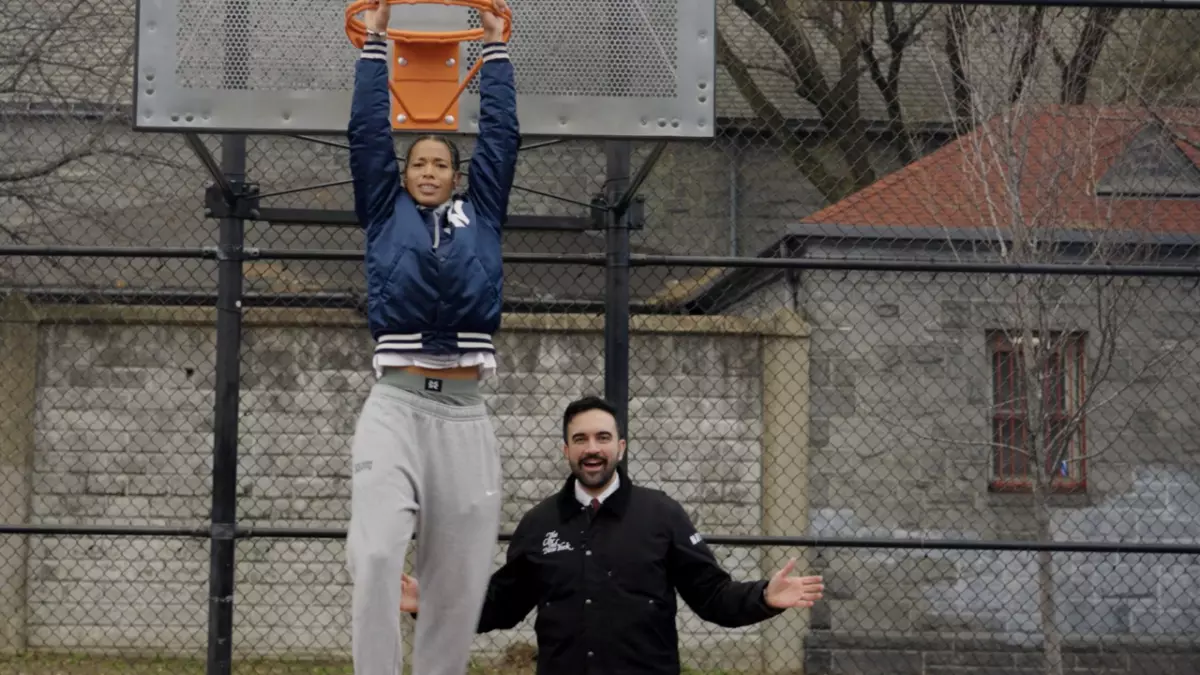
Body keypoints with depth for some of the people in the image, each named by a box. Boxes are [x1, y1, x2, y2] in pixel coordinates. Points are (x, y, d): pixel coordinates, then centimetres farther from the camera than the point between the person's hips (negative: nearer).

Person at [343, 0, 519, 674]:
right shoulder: (386, 212, 16)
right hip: (395, 405, -2)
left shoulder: (480, 214, 19)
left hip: (465, 414, 2)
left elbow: (502, 135, 20)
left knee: (459, 584, 2)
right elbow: (368, 130, 16)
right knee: (377, 557, -21)